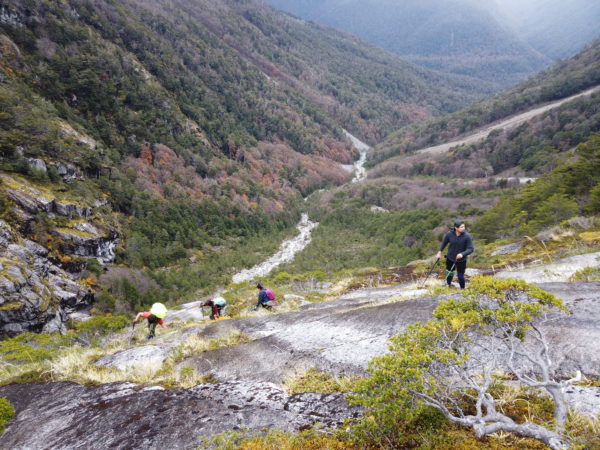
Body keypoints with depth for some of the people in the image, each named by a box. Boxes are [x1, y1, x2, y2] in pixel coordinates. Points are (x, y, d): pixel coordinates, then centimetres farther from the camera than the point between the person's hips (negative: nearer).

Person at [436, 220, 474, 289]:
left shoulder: (467, 236, -21)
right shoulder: (449, 234, -15)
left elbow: (471, 249, -19)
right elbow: (444, 242, 4)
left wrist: (462, 254, -34)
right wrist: (440, 251, 8)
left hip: (461, 260, -2)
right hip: (450, 258, 2)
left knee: (460, 277, 1)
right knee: (449, 273, 20)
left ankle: (462, 289, 29)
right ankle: (448, 285, 48)